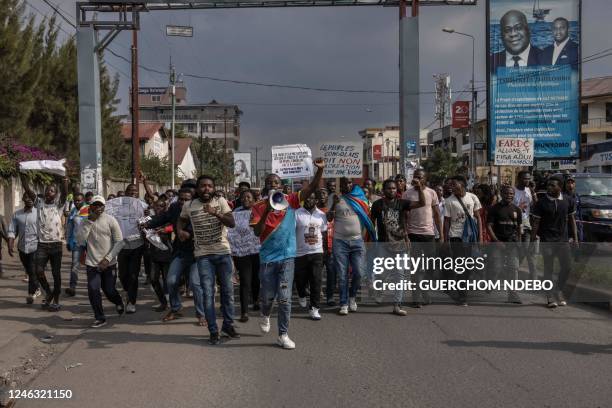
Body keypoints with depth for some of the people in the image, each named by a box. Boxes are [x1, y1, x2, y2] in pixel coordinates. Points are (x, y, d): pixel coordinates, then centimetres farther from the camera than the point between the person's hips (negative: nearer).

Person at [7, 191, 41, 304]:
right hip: (22, 247, 4)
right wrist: (10, 245, -8)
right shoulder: (17, 214, 7)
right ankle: (36, 289, 33)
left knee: (33, 272, -6)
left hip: (35, 247, -4)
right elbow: (12, 231, 4)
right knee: (29, 272, 15)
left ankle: (31, 294, 4)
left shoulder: (38, 213, -3)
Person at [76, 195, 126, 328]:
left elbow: (119, 241, -7)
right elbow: (80, 240, -12)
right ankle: (100, 318, 8)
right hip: (92, 263, 2)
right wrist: (89, 221, -16)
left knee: (109, 290, 4)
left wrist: (108, 259, -14)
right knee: (93, 290, -9)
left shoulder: (110, 220, -6)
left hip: (109, 263, -2)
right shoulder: (86, 221, 1)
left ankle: (119, 303, 39)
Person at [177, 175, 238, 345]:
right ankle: (213, 331, 7)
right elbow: (182, 219, 22)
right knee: (207, 293, -2)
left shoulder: (221, 201, -4)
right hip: (203, 255, 0)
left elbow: (232, 223, -13)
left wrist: (215, 213, -27)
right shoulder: (188, 206, 2)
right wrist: (180, 230, 1)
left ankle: (228, 325, 24)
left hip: (223, 252, 0)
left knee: (227, 290, 8)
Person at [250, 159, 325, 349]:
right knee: (268, 296, 13)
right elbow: (257, 232, -10)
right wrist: (267, 211, -21)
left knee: (285, 298, -1)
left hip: (287, 257, 0)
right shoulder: (259, 207, -2)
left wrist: (320, 170, -21)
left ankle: (283, 335, 10)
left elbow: (310, 188, -7)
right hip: (267, 258, 0)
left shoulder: (290, 201, 0)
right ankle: (265, 316, 46)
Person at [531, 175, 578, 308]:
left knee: (566, 267, 4)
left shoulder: (568, 201, 3)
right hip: (547, 240, -3)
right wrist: (532, 241, -7)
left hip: (563, 239, 3)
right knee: (548, 268, 1)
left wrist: (575, 238, 6)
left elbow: (572, 220, 10)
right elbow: (536, 223, -4)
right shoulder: (541, 202, -6)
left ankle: (559, 291, 25)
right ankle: (550, 297, 9)